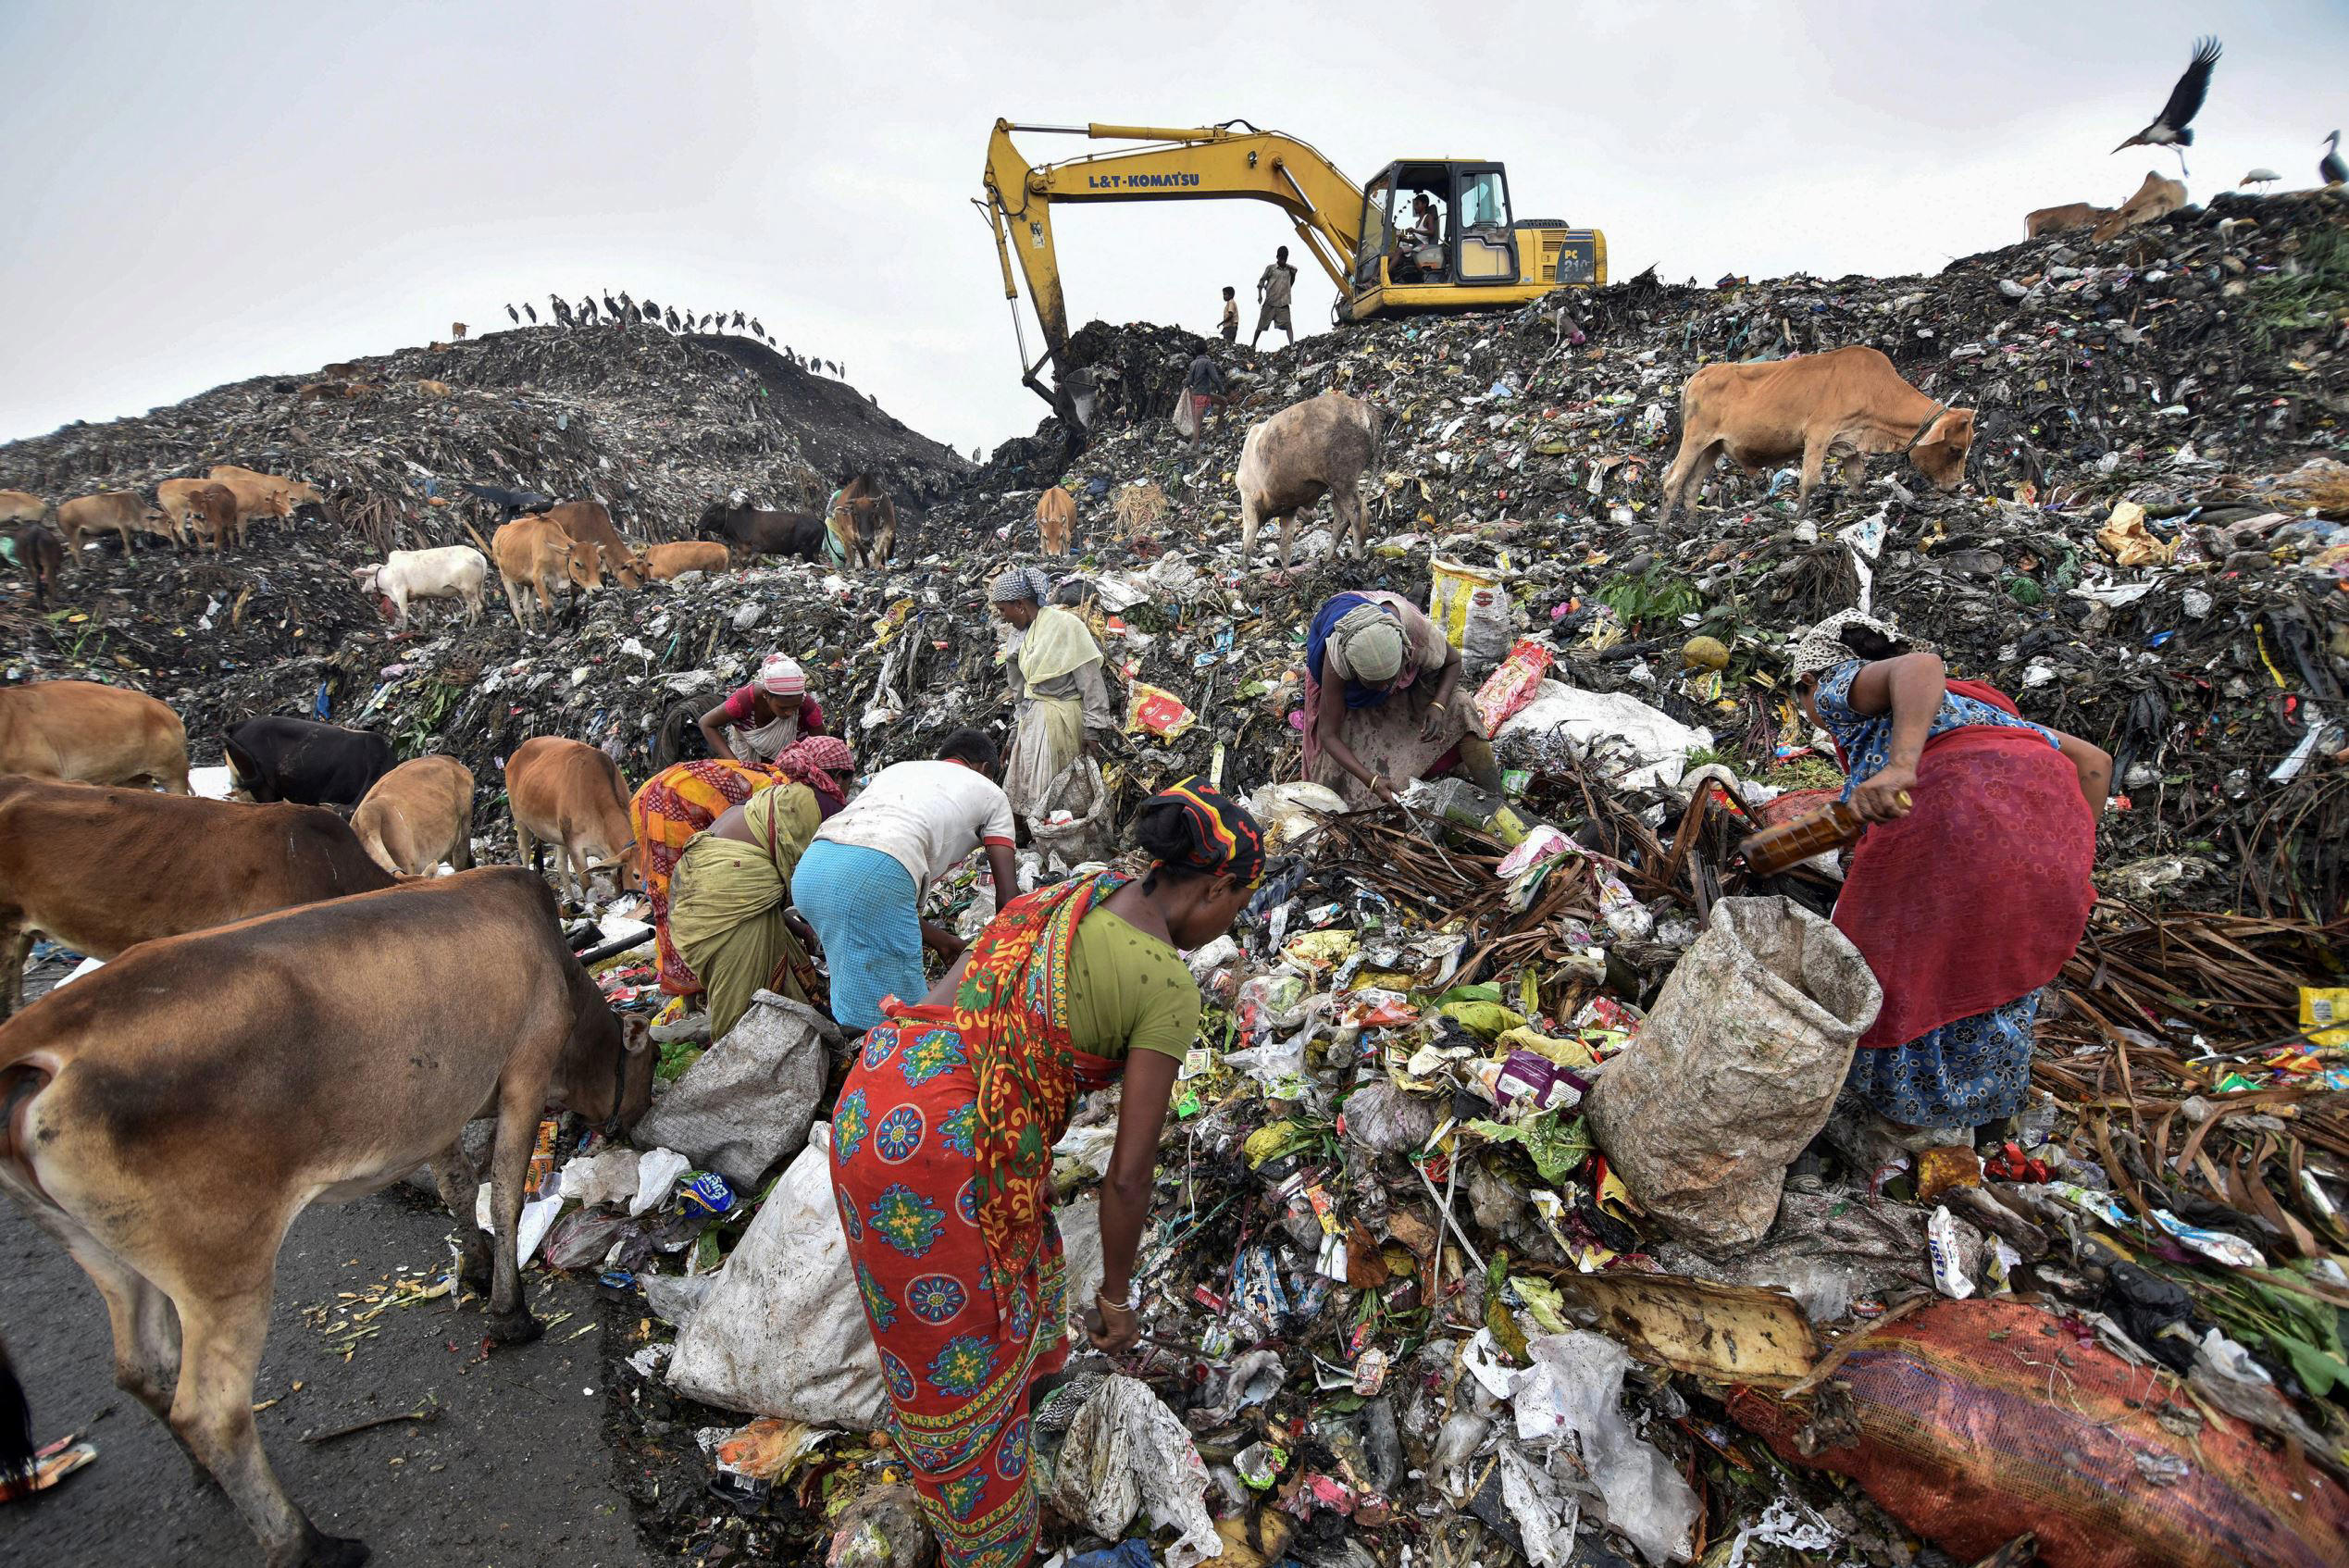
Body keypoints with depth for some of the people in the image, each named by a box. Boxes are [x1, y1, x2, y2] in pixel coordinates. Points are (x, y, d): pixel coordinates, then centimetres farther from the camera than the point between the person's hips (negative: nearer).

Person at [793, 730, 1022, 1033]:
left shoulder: (897, 769, 38)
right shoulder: (990, 792, 25)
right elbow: (1008, 889, 19)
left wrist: (935, 937, 40)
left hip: (809, 865, 7)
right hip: (871, 872, -7)